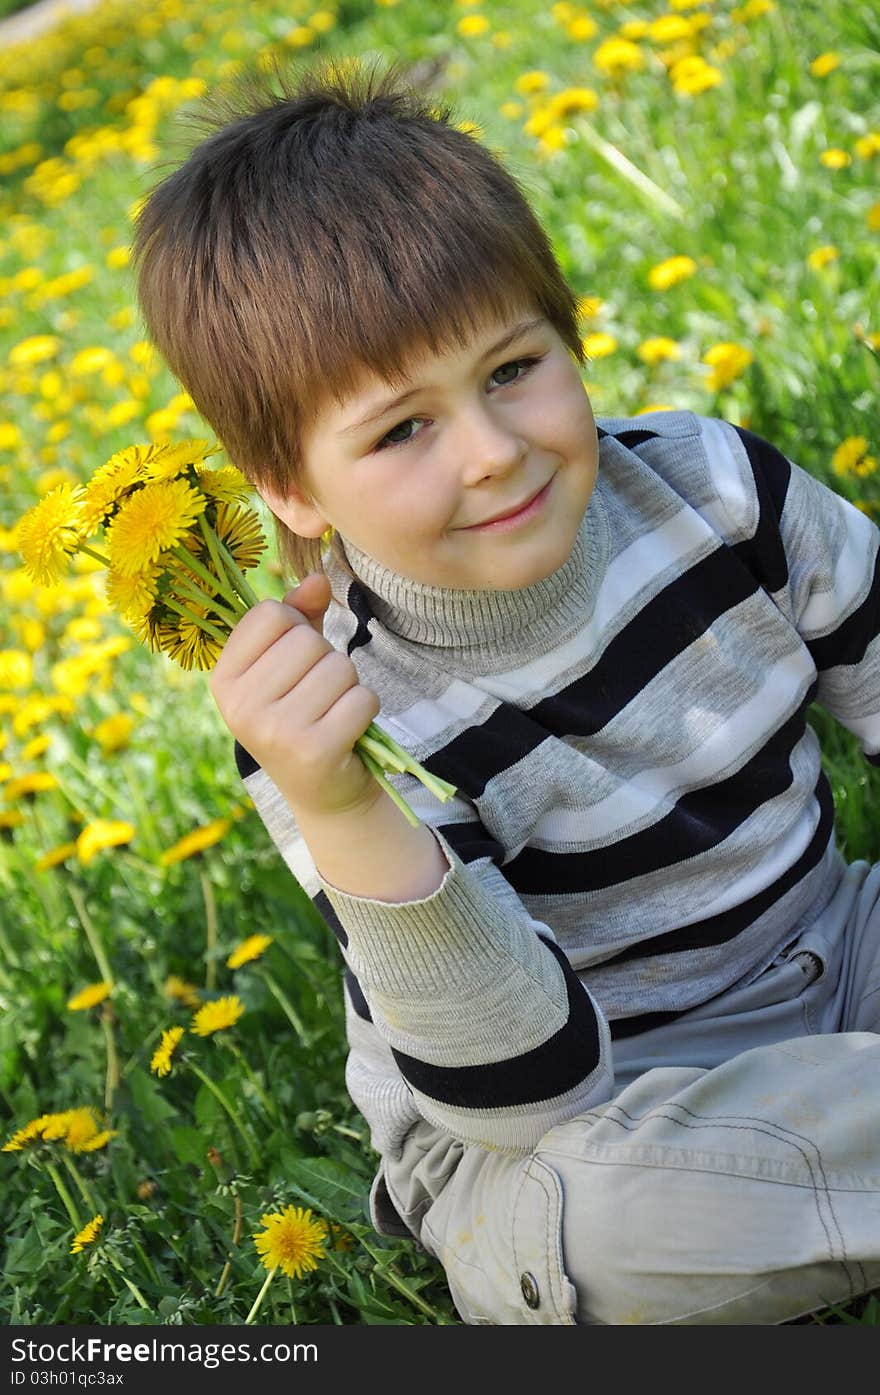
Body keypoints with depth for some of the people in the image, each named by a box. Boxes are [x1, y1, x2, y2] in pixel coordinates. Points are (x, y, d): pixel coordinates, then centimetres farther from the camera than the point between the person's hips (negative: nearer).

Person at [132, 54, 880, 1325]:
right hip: (583, 1123, -2)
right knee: (591, 1212, -36)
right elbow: (535, 1097, -28)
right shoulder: (333, 725, -24)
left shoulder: (716, 489, -13)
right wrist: (345, 822, -43)